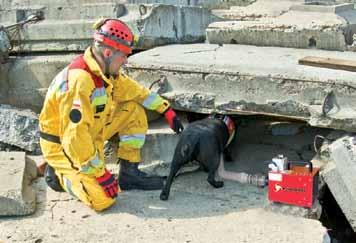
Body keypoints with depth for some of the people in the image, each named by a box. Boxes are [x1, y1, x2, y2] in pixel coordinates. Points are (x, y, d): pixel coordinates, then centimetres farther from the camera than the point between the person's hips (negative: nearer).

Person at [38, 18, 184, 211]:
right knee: (103, 199, -21)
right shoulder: (79, 81, -33)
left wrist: (166, 110, 9)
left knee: (134, 111, 0)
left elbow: (136, 91, 11)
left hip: (90, 133, 9)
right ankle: (59, 173, 5)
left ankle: (129, 173, 7)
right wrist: (100, 174, -28)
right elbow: (75, 137, -34)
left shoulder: (106, 70, -6)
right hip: (62, 145, -8)